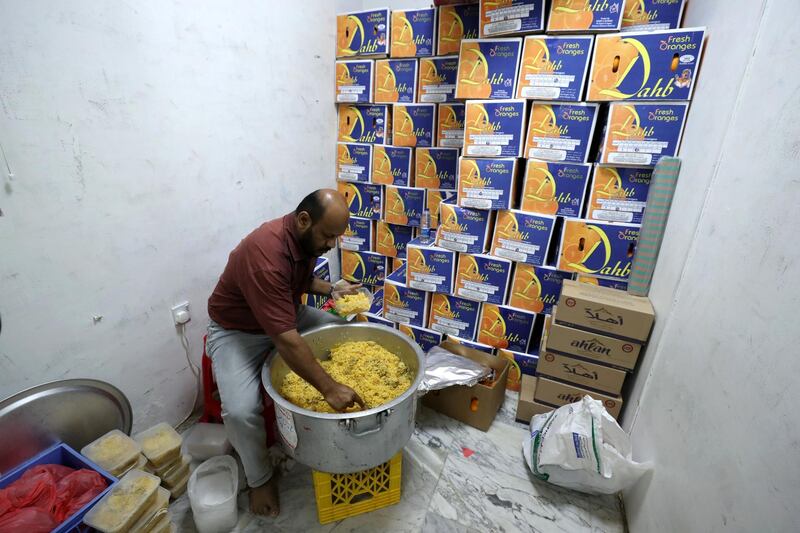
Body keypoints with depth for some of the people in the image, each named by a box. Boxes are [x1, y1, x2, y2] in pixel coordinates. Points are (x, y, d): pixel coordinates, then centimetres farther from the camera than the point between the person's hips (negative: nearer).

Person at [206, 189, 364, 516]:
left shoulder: (307, 238, -11)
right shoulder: (265, 254, -38)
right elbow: (286, 341, -41)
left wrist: (331, 289, -8)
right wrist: (329, 389, -39)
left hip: (287, 314, 7)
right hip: (237, 330, -7)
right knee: (240, 410, -26)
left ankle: (335, 425, 19)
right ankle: (260, 478, 7)